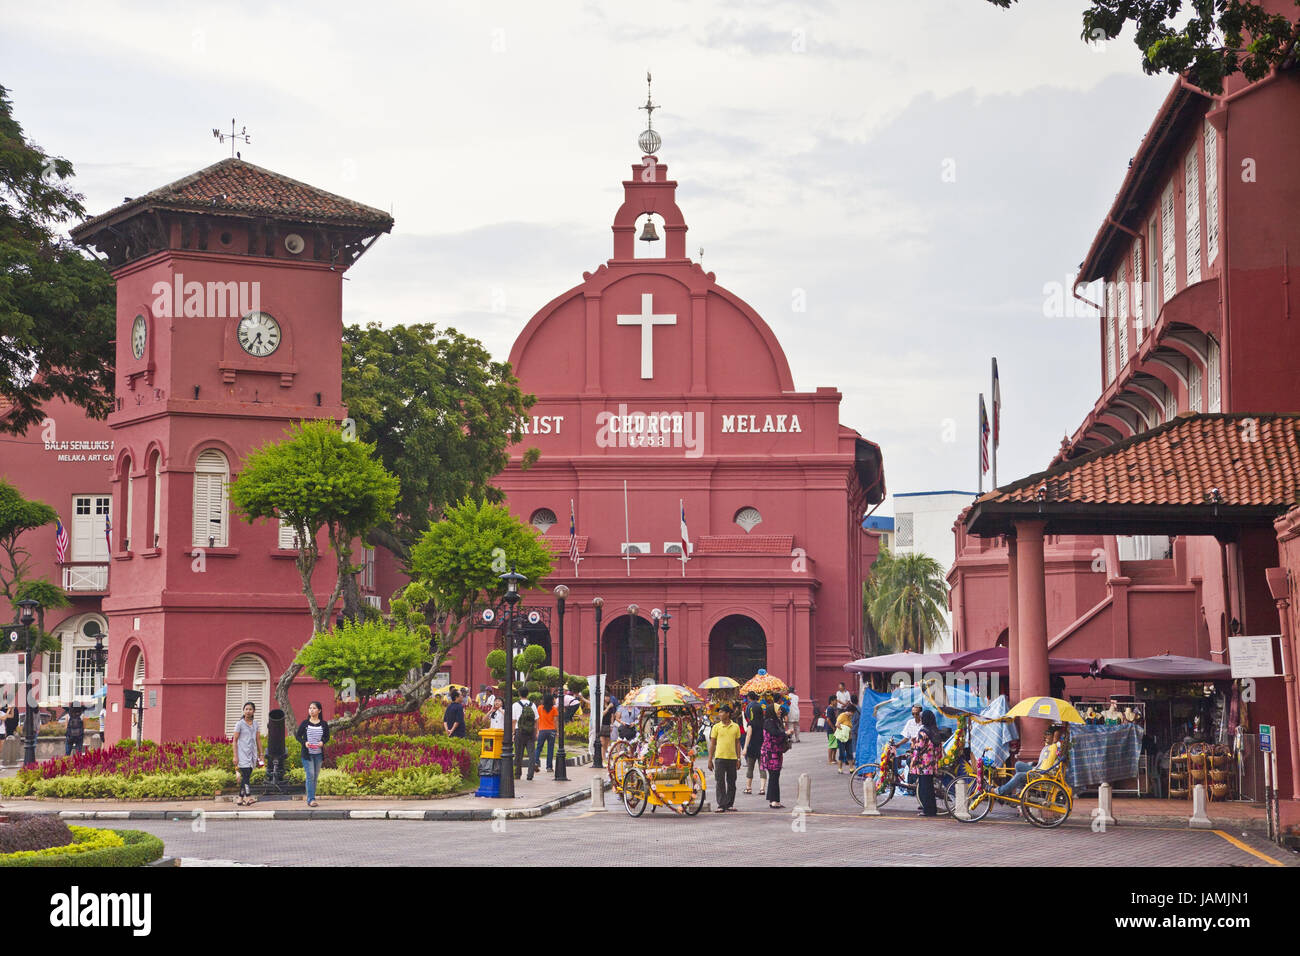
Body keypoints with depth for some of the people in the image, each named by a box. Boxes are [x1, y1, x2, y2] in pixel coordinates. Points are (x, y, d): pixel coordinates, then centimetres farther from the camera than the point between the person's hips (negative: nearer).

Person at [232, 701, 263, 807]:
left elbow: (258, 740, 15)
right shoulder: (240, 724, -3)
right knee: (246, 775, -15)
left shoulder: (256, 724, 11)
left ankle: (240, 799, 10)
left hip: (252, 754, 5)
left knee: (246, 777, 5)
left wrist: (261, 755, 11)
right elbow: (235, 741, -3)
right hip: (243, 754, -5)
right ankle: (248, 798, -25)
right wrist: (235, 756, -9)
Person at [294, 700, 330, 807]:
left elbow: (327, 737, 10)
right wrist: (304, 742, -14)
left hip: (319, 754, 2)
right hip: (307, 754, -2)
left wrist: (322, 742, -12)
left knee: (315, 777, 7)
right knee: (310, 776, -11)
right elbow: (298, 736, 5)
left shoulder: (324, 724, 3)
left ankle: (311, 798, 16)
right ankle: (311, 799, -12)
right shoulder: (305, 724, 0)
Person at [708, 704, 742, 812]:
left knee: (731, 782, 6)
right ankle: (721, 805, -2)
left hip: (732, 758, 2)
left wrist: (738, 759, 7)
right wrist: (710, 760, 1)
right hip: (720, 757, -2)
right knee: (720, 782, -4)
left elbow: (737, 743, 12)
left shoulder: (736, 727, 6)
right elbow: (712, 744, 5)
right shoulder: (716, 727, 2)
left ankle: (729, 804, 14)